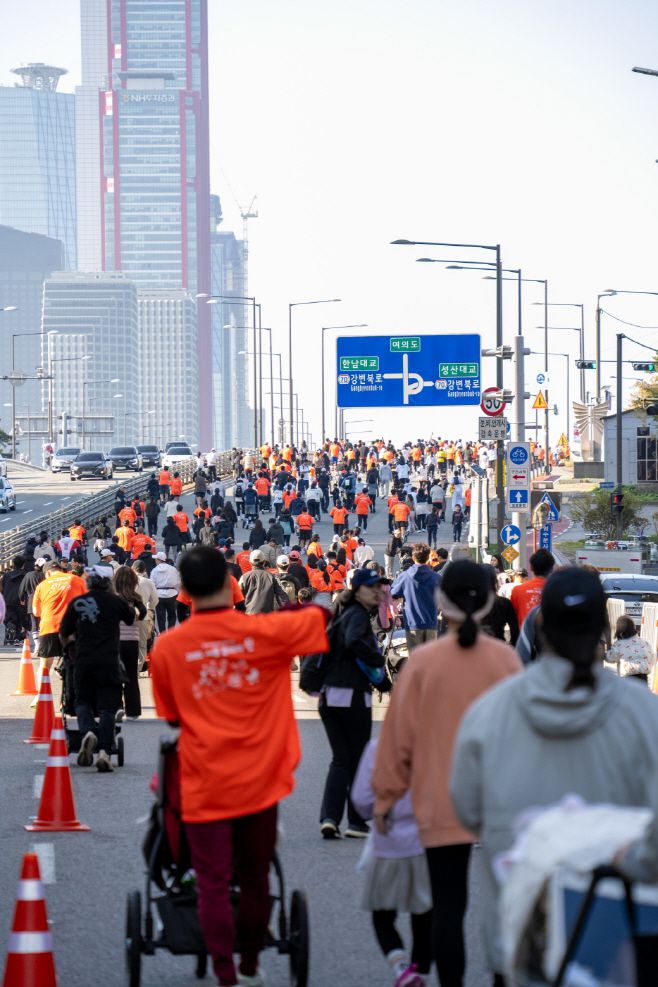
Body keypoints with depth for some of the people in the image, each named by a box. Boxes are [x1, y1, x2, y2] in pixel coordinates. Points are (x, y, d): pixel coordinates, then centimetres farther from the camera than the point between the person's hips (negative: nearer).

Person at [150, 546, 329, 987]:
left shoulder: (166, 648, -6)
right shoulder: (265, 632, -9)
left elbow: (172, 718, 7)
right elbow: (325, 617, 5)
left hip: (205, 785, -1)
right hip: (259, 782, 1)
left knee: (214, 885, 1)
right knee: (255, 880, 16)